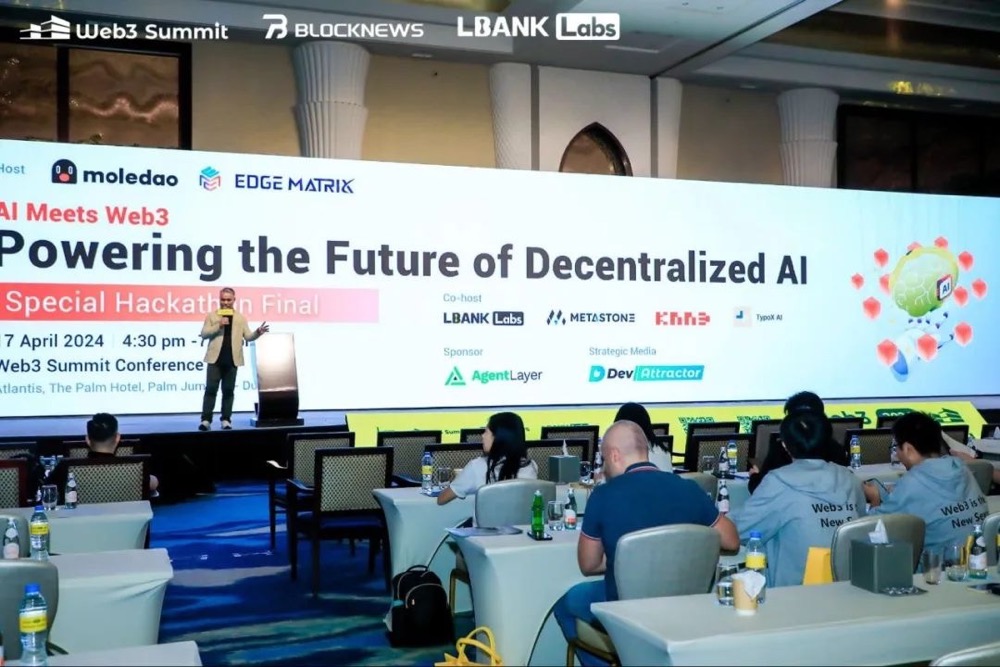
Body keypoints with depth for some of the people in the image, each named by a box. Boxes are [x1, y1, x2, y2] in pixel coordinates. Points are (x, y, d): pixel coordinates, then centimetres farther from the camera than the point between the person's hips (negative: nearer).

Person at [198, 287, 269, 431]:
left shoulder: (241, 318, 11)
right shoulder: (211, 316, 8)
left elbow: (248, 337, 5)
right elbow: (204, 333, 0)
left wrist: (258, 332, -15)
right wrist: (218, 326, -14)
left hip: (232, 360, 1)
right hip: (215, 359, -1)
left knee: (228, 390, 5)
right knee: (211, 389, -4)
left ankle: (226, 419, 9)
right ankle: (206, 420, -3)